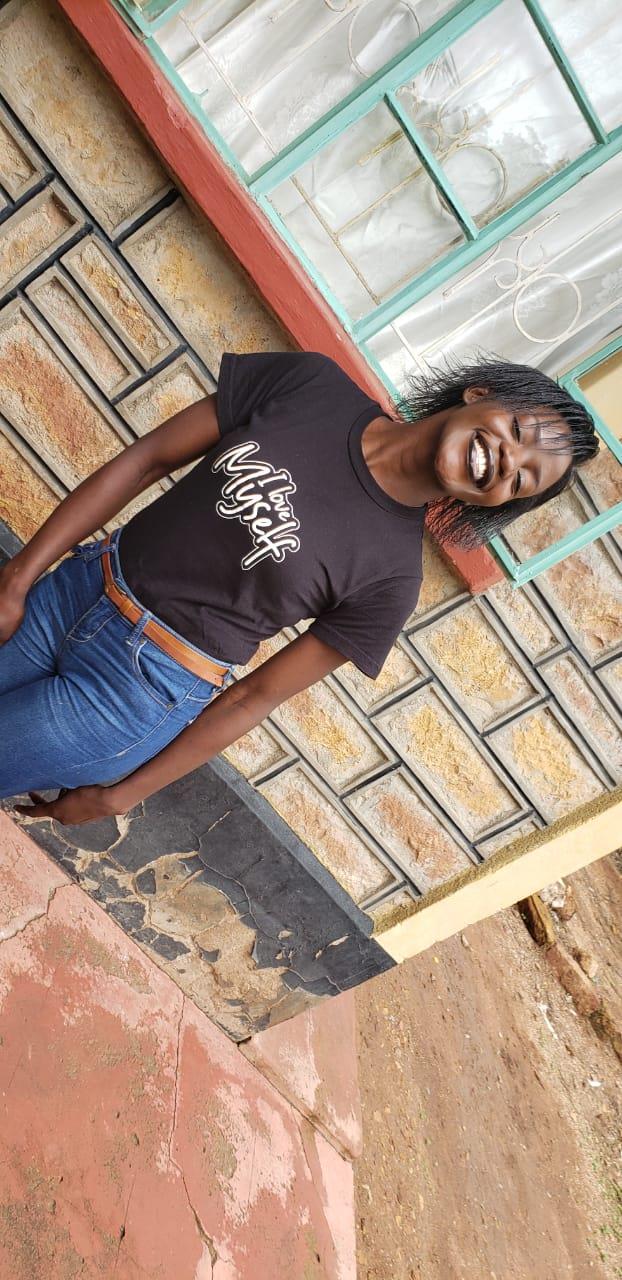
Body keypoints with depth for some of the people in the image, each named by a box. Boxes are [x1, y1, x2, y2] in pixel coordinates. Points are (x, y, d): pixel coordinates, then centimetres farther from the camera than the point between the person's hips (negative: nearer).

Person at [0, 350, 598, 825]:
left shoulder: (390, 580, -15)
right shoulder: (311, 382, -9)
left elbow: (253, 698, -9)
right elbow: (147, 458, -5)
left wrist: (121, 795, -4)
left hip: (139, 690, -3)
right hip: (77, 585, 4)